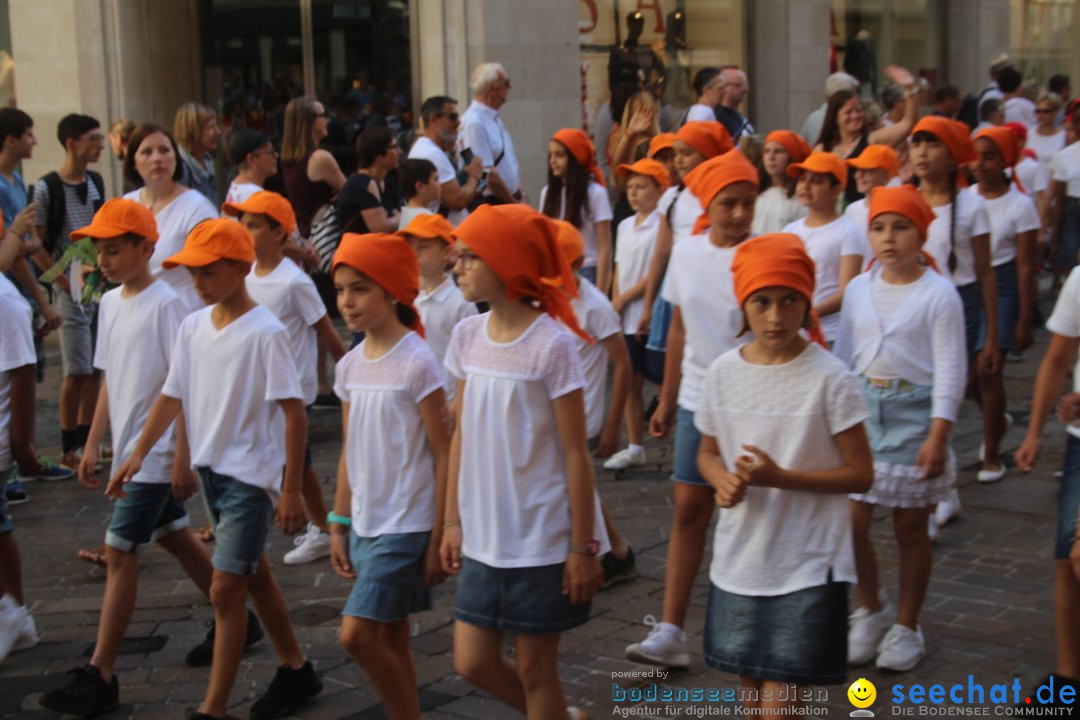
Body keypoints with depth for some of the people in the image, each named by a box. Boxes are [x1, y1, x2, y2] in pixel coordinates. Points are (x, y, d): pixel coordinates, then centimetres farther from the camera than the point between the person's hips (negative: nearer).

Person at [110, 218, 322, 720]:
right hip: (210, 469, 8)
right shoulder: (193, 327, 3)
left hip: (252, 474, -7)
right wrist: (139, 453, 4)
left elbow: (293, 412, -17)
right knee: (253, 574, 18)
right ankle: (295, 670, 34)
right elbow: (173, 395, 11)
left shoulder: (265, 332, -17)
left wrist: (291, 490, -17)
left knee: (225, 589, -7)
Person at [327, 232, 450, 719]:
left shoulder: (417, 363, -14)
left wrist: (439, 538, -13)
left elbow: (444, 456, -13)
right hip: (365, 526, 7)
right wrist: (340, 527, 12)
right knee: (389, 643, 12)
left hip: (406, 526, -7)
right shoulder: (350, 367, 7)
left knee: (357, 635, -11)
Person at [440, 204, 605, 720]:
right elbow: (462, 435, 9)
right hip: (483, 537, 6)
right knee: (473, 663, 10)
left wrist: (583, 546, -12)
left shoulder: (551, 344, -16)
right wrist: (452, 522, 9)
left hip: (542, 538, -6)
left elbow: (575, 454, -13)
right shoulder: (467, 336, 2)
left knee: (534, 668, 6)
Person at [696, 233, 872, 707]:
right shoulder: (723, 372, -2)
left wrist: (779, 477, -23)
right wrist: (724, 481, -12)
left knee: (779, 700, -4)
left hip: (806, 566, -4)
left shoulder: (830, 379, -14)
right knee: (751, 685, 17)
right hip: (738, 559, 4)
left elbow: (860, 474, -10)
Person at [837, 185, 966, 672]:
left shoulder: (938, 294, -8)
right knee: (851, 519, -1)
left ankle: (906, 627, 22)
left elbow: (950, 369, -9)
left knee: (911, 526, 6)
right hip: (862, 407, 4)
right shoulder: (859, 289, 6)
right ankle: (872, 609, 23)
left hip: (913, 411, -4)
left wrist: (938, 435, -15)